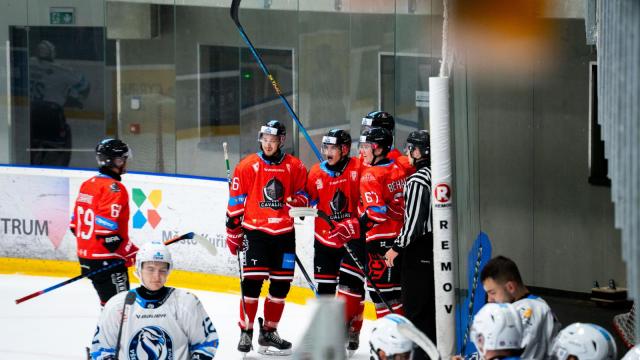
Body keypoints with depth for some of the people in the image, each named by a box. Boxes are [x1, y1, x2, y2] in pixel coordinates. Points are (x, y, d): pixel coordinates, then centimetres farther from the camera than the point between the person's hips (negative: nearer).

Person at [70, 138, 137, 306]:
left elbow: (76, 223, 17)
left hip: (86, 254, 10)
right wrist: (130, 252, -16)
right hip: (106, 259, -10)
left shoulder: (88, 185, 13)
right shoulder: (113, 188, -16)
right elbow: (107, 226, -24)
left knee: (109, 301, 20)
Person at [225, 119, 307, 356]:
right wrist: (233, 233, 2)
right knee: (251, 282, -10)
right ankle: (246, 332, -1)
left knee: (281, 284, 6)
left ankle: (269, 331, 19)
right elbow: (235, 203, 2)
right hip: (255, 231, -3)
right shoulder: (247, 166, -2)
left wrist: (296, 201, -12)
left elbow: (303, 195, 12)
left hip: (284, 233, 3)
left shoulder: (295, 167, 3)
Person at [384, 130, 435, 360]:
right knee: (432, 304, 15)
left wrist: (397, 248, -10)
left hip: (418, 252, -8)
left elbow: (414, 221, -19)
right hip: (437, 245, 8)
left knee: (415, 306, -4)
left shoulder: (417, 181, -17)